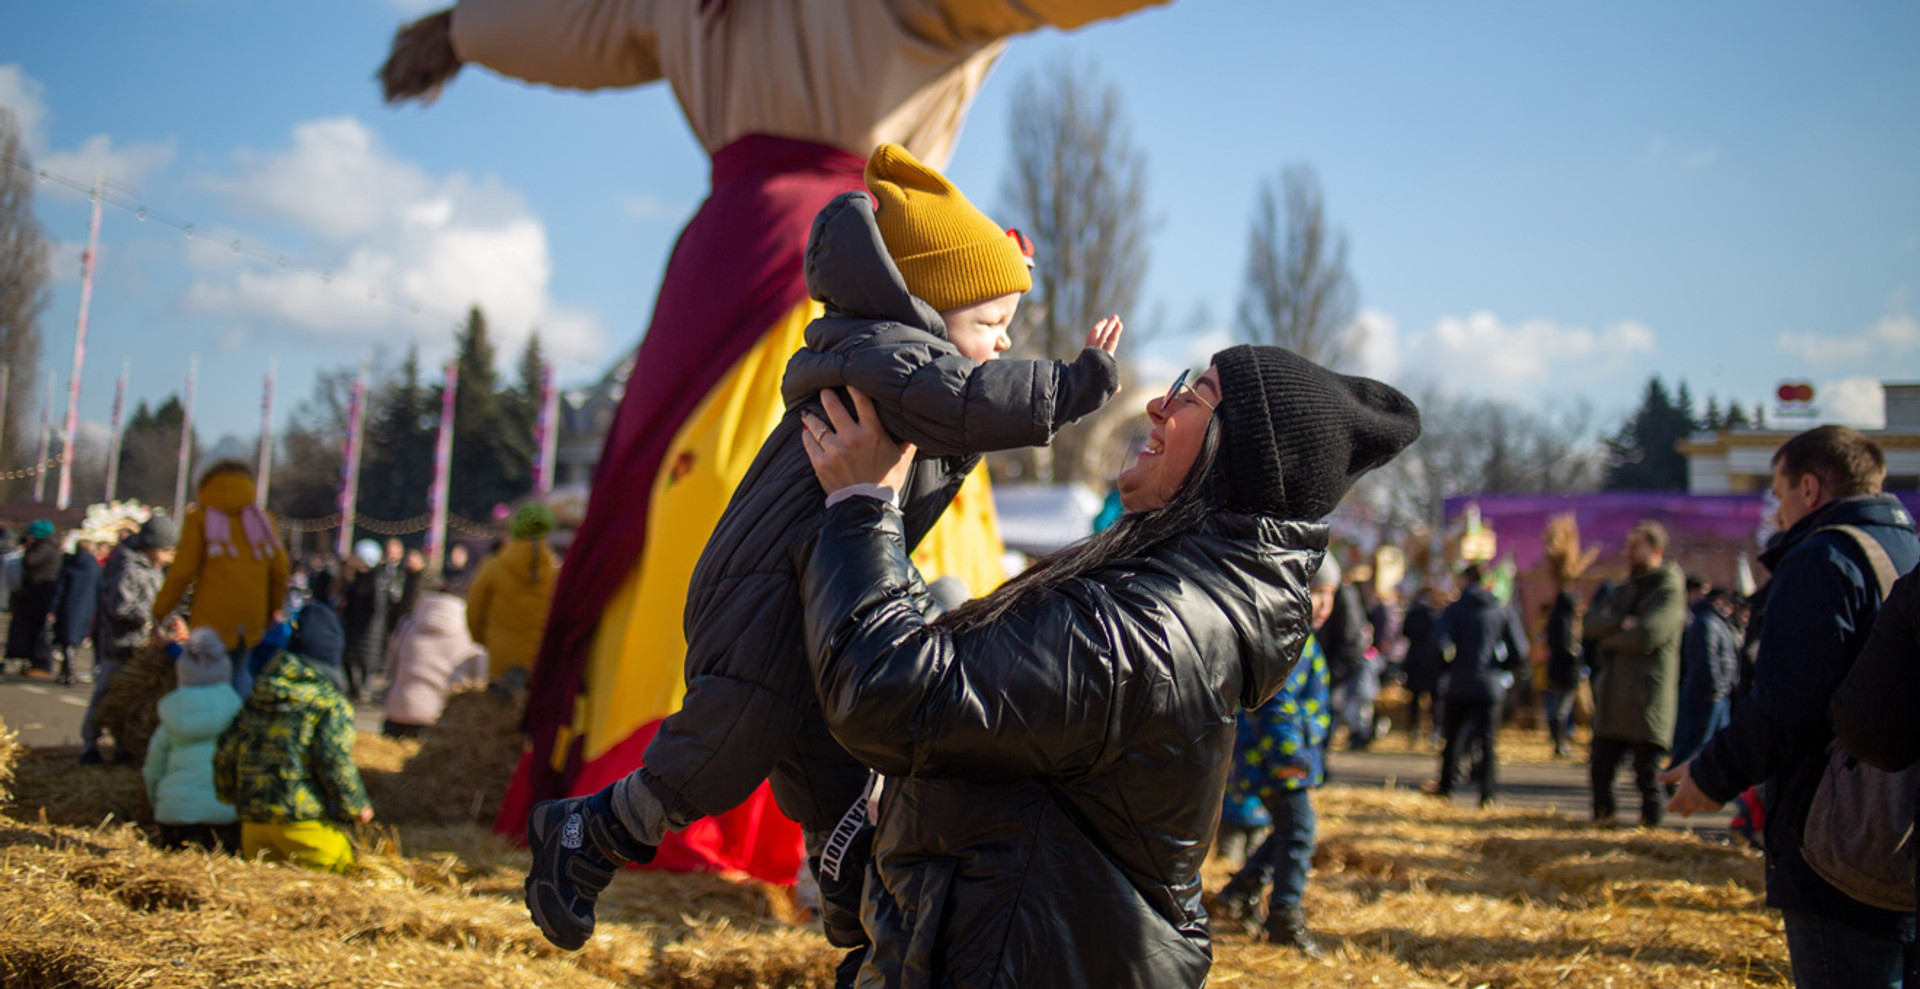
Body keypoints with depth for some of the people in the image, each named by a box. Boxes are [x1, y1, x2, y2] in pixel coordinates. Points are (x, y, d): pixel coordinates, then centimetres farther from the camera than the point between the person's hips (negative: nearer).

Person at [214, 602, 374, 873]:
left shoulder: (256, 698, 12)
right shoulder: (331, 703, -7)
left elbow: (226, 754, 16)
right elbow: (335, 762, -13)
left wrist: (232, 796, 32)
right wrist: (356, 807, 1)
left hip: (252, 823, 6)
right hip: (303, 821, -6)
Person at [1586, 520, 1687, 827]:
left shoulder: (1669, 592, -5)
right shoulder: (1624, 592, 19)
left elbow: (1646, 635, -19)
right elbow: (1592, 622, 3)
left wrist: (1608, 638, -4)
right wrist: (1621, 624, -16)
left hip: (1647, 702, -7)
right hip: (1612, 701, 7)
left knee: (1647, 775, -4)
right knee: (1600, 770, 10)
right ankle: (1602, 821, 22)